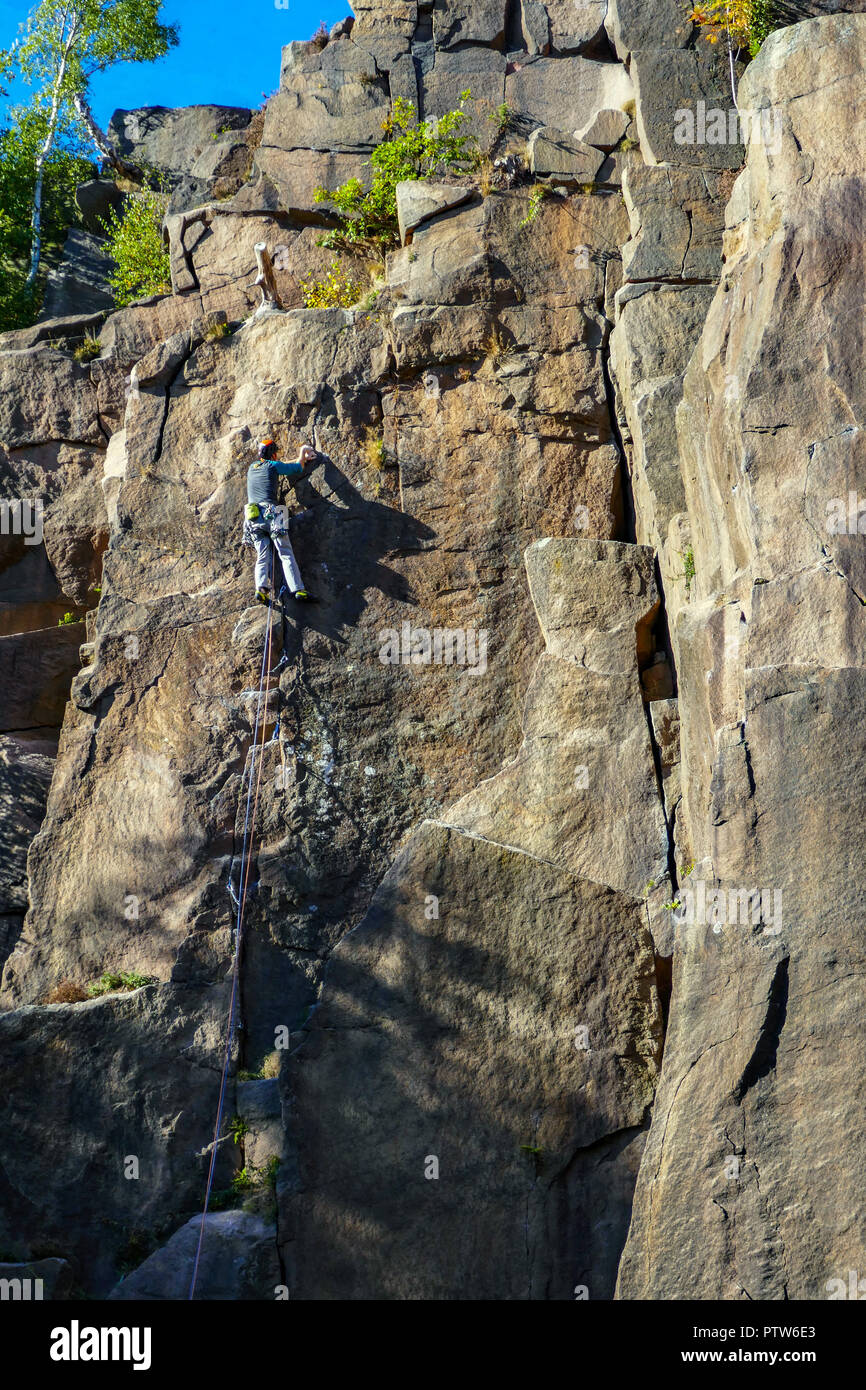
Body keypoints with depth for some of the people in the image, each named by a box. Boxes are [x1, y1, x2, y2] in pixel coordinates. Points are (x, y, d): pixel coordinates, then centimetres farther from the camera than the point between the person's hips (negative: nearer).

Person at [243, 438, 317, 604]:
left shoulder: (252, 467, 24)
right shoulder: (273, 466, 6)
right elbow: (298, 469, 18)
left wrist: (301, 459, 48)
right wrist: (302, 453, 38)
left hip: (253, 518, 5)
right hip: (270, 513, -5)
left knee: (262, 557, 1)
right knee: (286, 554, -8)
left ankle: (261, 588, -22)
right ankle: (298, 590, -18)